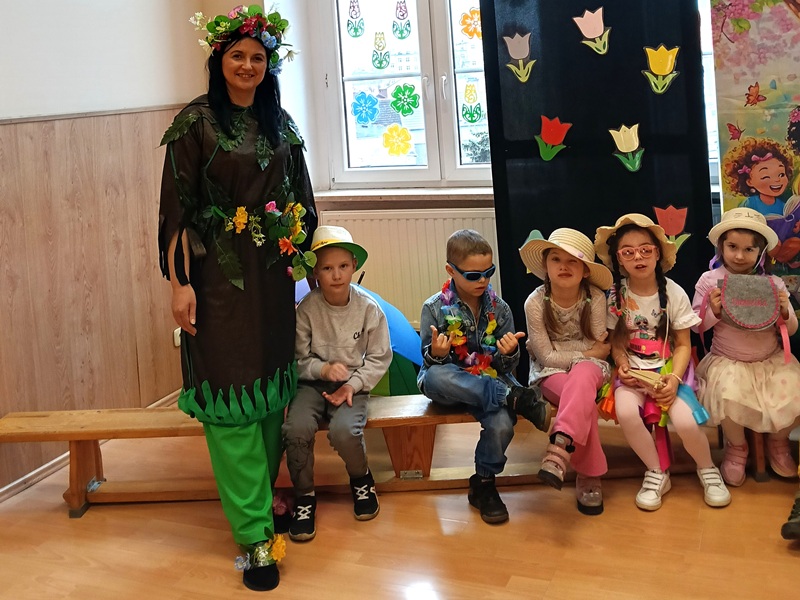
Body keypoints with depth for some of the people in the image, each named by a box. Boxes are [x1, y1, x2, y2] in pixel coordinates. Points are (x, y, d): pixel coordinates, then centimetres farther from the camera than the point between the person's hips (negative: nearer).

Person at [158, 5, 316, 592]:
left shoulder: (281, 124, 10)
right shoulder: (195, 123, -5)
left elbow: (300, 201, 16)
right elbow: (177, 209, -8)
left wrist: (306, 258, 14)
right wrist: (179, 282, -13)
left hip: (273, 275, 5)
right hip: (219, 276, -5)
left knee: (272, 388, 10)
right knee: (230, 397, -4)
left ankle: (262, 500, 26)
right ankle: (255, 535, 1)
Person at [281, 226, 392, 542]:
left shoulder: (368, 308, -7)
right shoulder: (307, 308, -8)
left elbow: (379, 358, -1)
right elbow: (298, 359, -2)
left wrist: (352, 385, -13)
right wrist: (324, 369, -20)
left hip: (353, 384, 0)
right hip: (313, 383, 1)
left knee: (343, 430, -30)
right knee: (296, 428, -29)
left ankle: (361, 480, 7)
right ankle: (304, 496, -2)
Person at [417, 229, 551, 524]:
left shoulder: (499, 308, 2)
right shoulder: (435, 308, -5)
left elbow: (507, 367, 4)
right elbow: (429, 366, -6)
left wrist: (509, 353, -20)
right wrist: (436, 354, -30)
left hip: (490, 383, 2)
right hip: (447, 385, -1)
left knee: (502, 423, -31)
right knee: (435, 376, -38)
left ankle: (484, 483, -2)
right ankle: (518, 398, -29)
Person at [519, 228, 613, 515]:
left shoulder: (595, 297, -9)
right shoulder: (535, 302, -12)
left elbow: (600, 349, -7)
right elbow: (547, 356, -11)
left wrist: (563, 349, -17)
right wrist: (587, 352, -13)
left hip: (589, 368, 1)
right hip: (551, 372, -1)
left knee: (581, 377, -36)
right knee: (583, 400, -31)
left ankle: (559, 449, -46)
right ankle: (589, 475, -23)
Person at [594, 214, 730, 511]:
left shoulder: (674, 293, -6)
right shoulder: (616, 294, -4)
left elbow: (683, 345, -3)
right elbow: (616, 341, 3)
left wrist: (674, 378, -18)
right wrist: (621, 364, -18)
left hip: (669, 368, -1)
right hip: (633, 370, 1)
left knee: (684, 420, -26)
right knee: (625, 412, -30)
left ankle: (707, 469, 9)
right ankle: (657, 473, -5)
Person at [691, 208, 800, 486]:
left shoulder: (773, 284, -1)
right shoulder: (709, 280, -6)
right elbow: (696, 325, 1)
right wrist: (714, 311, -19)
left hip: (772, 360, 2)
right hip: (728, 361, -2)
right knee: (730, 396, -31)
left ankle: (777, 442, 16)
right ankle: (736, 447, 4)